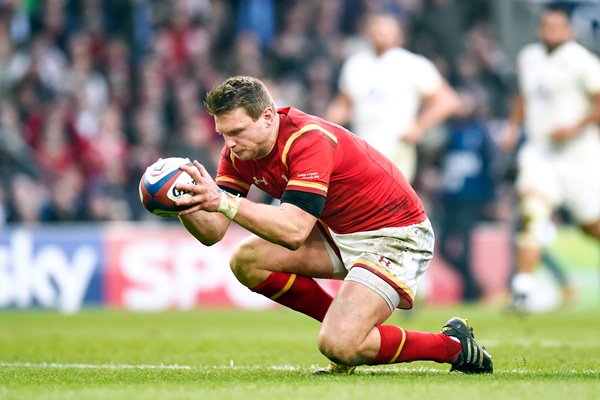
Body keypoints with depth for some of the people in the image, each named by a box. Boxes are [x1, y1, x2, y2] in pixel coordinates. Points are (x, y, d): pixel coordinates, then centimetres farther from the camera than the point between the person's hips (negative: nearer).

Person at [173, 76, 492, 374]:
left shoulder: (309, 140, -29)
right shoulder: (239, 150, -4)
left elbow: (294, 231, -40)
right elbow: (212, 232, -9)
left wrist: (222, 201, -45)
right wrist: (186, 206, -30)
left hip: (395, 235, -9)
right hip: (342, 232, 9)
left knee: (337, 346, -23)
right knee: (246, 260, -4)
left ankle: (453, 345, -1)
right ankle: (345, 326, 9)